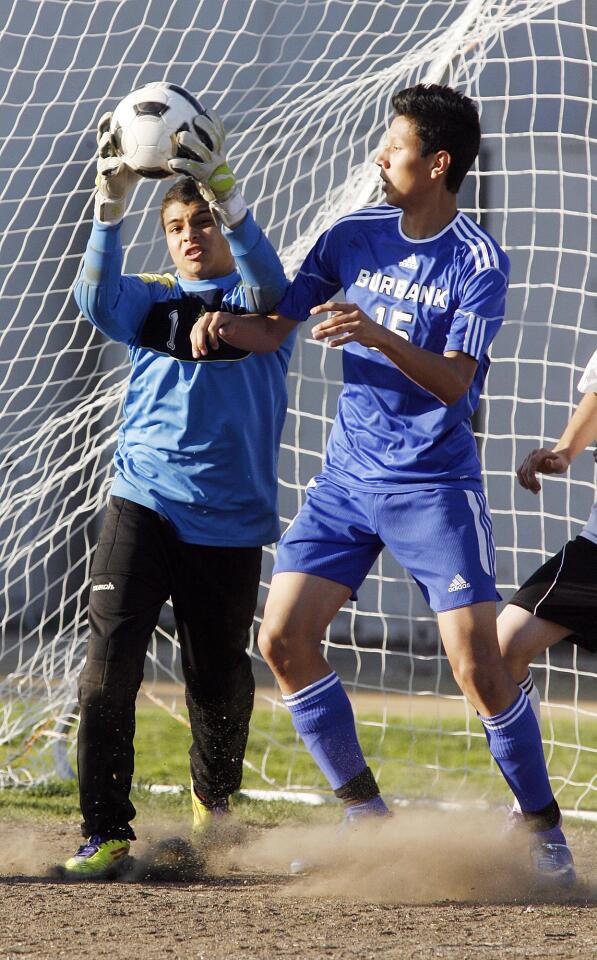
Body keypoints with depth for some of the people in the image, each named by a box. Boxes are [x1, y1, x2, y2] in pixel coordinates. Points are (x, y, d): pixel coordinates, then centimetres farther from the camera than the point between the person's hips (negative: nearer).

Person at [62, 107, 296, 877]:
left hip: (230, 521, -1)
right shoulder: (152, 300, 11)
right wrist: (111, 203, -23)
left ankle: (213, 803, 38)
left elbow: (267, 278, -18)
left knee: (219, 682, 9)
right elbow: (97, 299, -9)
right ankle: (105, 834, -11)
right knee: (110, 661, -14)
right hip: (143, 504, 1)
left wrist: (222, 190, -33)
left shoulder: (256, 301, 6)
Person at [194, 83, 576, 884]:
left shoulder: (479, 262, -11)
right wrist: (225, 324, -13)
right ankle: (364, 812, 10)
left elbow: (453, 382, -20)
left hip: (434, 487, -5)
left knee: (479, 668, -12)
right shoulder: (356, 237, 4)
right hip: (346, 479, 5)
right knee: (283, 639, -4)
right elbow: (276, 328, 8)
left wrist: (379, 336, -35)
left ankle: (543, 826, 6)